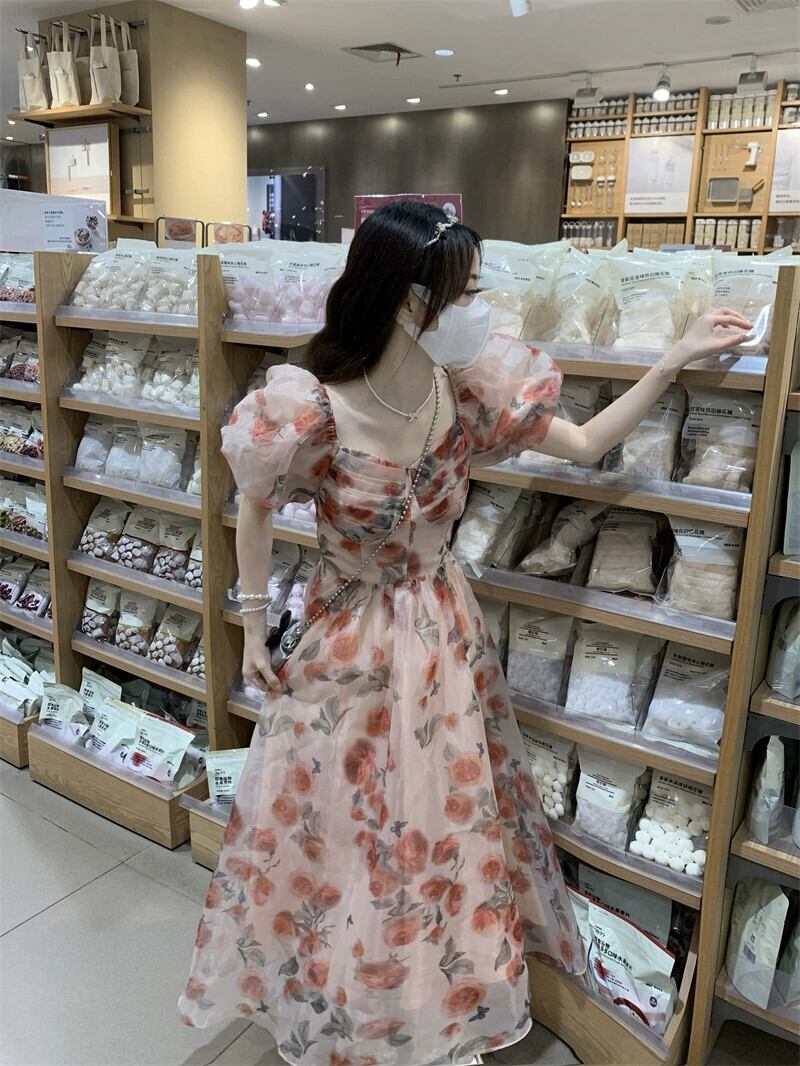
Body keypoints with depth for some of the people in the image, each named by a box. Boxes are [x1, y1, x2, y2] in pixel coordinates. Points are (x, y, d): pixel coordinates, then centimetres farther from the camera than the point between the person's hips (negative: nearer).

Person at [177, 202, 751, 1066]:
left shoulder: (469, 389, -13)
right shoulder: (313, 409, -26)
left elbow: (585, 444, -1)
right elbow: (255, 512, -8)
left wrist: (677, 359, -4)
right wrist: (253, 629, -4)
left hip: (442, 633, 4)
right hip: (347, 642, -3)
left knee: (447, 819, 19)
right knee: (332, 828, 16)